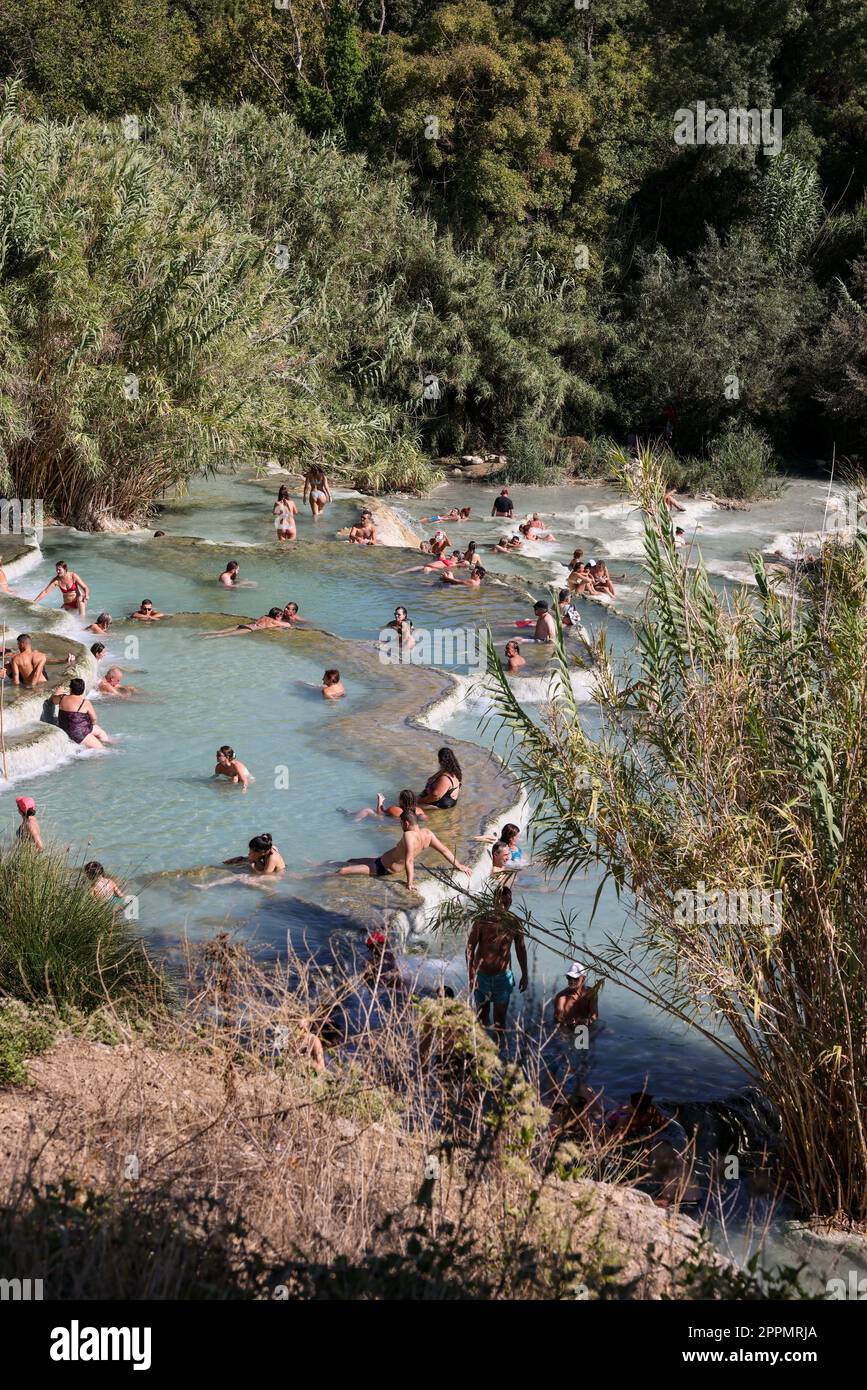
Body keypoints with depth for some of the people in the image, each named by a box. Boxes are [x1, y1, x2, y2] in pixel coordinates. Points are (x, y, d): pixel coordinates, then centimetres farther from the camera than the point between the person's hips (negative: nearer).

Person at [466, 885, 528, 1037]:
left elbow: (520, 948, 11)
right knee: (482, 1016, 4)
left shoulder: (514, 923, -2)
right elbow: (470, 948, -12)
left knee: (500, 1018, 2)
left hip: (503, 975, 2)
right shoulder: (482, 920, -13)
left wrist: (524, 974, 14)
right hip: (482, 974, -2)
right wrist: (470, 974, -20)